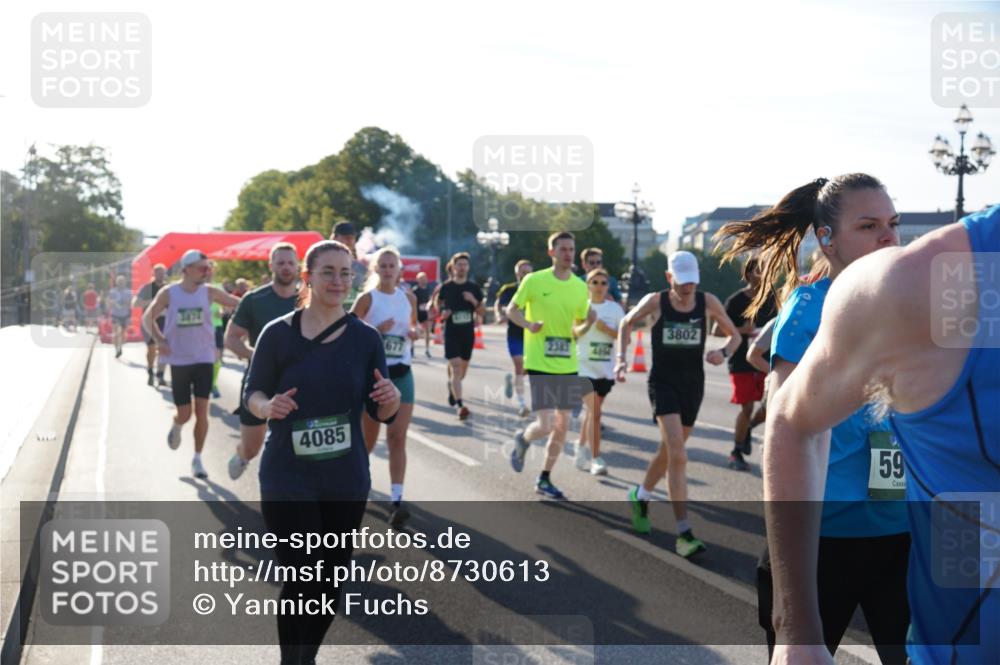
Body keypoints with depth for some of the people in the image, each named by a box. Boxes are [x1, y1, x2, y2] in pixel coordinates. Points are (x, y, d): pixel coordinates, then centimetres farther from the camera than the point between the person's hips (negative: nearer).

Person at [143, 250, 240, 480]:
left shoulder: (209, 291, -1)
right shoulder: (168, 293, -5)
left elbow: (239, 304, -3)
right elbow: (148, 317, 3)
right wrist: (160, 340, -12)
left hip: (204, 359, 1)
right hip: (179, 360, -1)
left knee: (202, 411, -4)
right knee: (184, 413, 3)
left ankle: (197, 459, 10)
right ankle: (176, 426, 41)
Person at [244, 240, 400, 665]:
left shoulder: (365, 337, 1)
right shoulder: (278, 333, -6)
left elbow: (380, 413, 3)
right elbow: (252, 394, 0)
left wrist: (391, 399, -20)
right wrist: (268, 406, -23)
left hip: (347, 481, 3)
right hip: (287, 479, -3)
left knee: (330, 583, 13)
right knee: (303, 581, -9)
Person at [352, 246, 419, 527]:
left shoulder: (409, 298, 7)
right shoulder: (367, 299, -5)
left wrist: (415, 332, -1)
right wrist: (376, 331, -21)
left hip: (401, 373, 2)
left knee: (397, 438, -8)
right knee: (368, 437, 9)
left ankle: (396, 501, -12)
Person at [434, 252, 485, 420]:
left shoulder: (474, 288, 3)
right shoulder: (446, 287, -2)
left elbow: (482, 312, 6)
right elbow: (437, 303, 15)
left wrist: (474, 301, -14)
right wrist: (442, 312, -6)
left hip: (468, 333, 3)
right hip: (451, 333, -3)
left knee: (462, 369, 16)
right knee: (456, 367, -16)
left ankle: (451, 387, 48)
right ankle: (460, 405, -22)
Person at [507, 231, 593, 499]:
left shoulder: (580, 286, 6)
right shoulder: (534, 280, -7)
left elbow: (578, 329, 14)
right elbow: (511, 310, 4)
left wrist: (588, 323, -9)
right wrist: (528, 324, -16)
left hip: (568, 365, 5)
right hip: (539, 365, -5)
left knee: (562, 425, 9)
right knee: (545, 425, -12)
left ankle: (544, 480, 25)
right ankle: (523, 439, 24)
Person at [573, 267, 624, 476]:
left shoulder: (615, 308, 4)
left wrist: (606, 328, -12)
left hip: (606, 369, 3)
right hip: (584, 366, -3)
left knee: (591, 411, 12)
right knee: (594, 412, -12)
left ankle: (581, 447, 32)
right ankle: (596, 459, -10)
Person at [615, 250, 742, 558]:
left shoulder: (708, 302, -2)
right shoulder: (655, 302, -6)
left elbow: (735, 335, 8)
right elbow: (626, 324, 12)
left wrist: (724, 352, -13)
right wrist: (621, 358, 1)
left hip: (693, 385, 4)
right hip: (663, 383, -3)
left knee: (669, 451, 18)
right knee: (678, 456, -16)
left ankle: (640, 497, 45)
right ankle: (684, 533, -17)